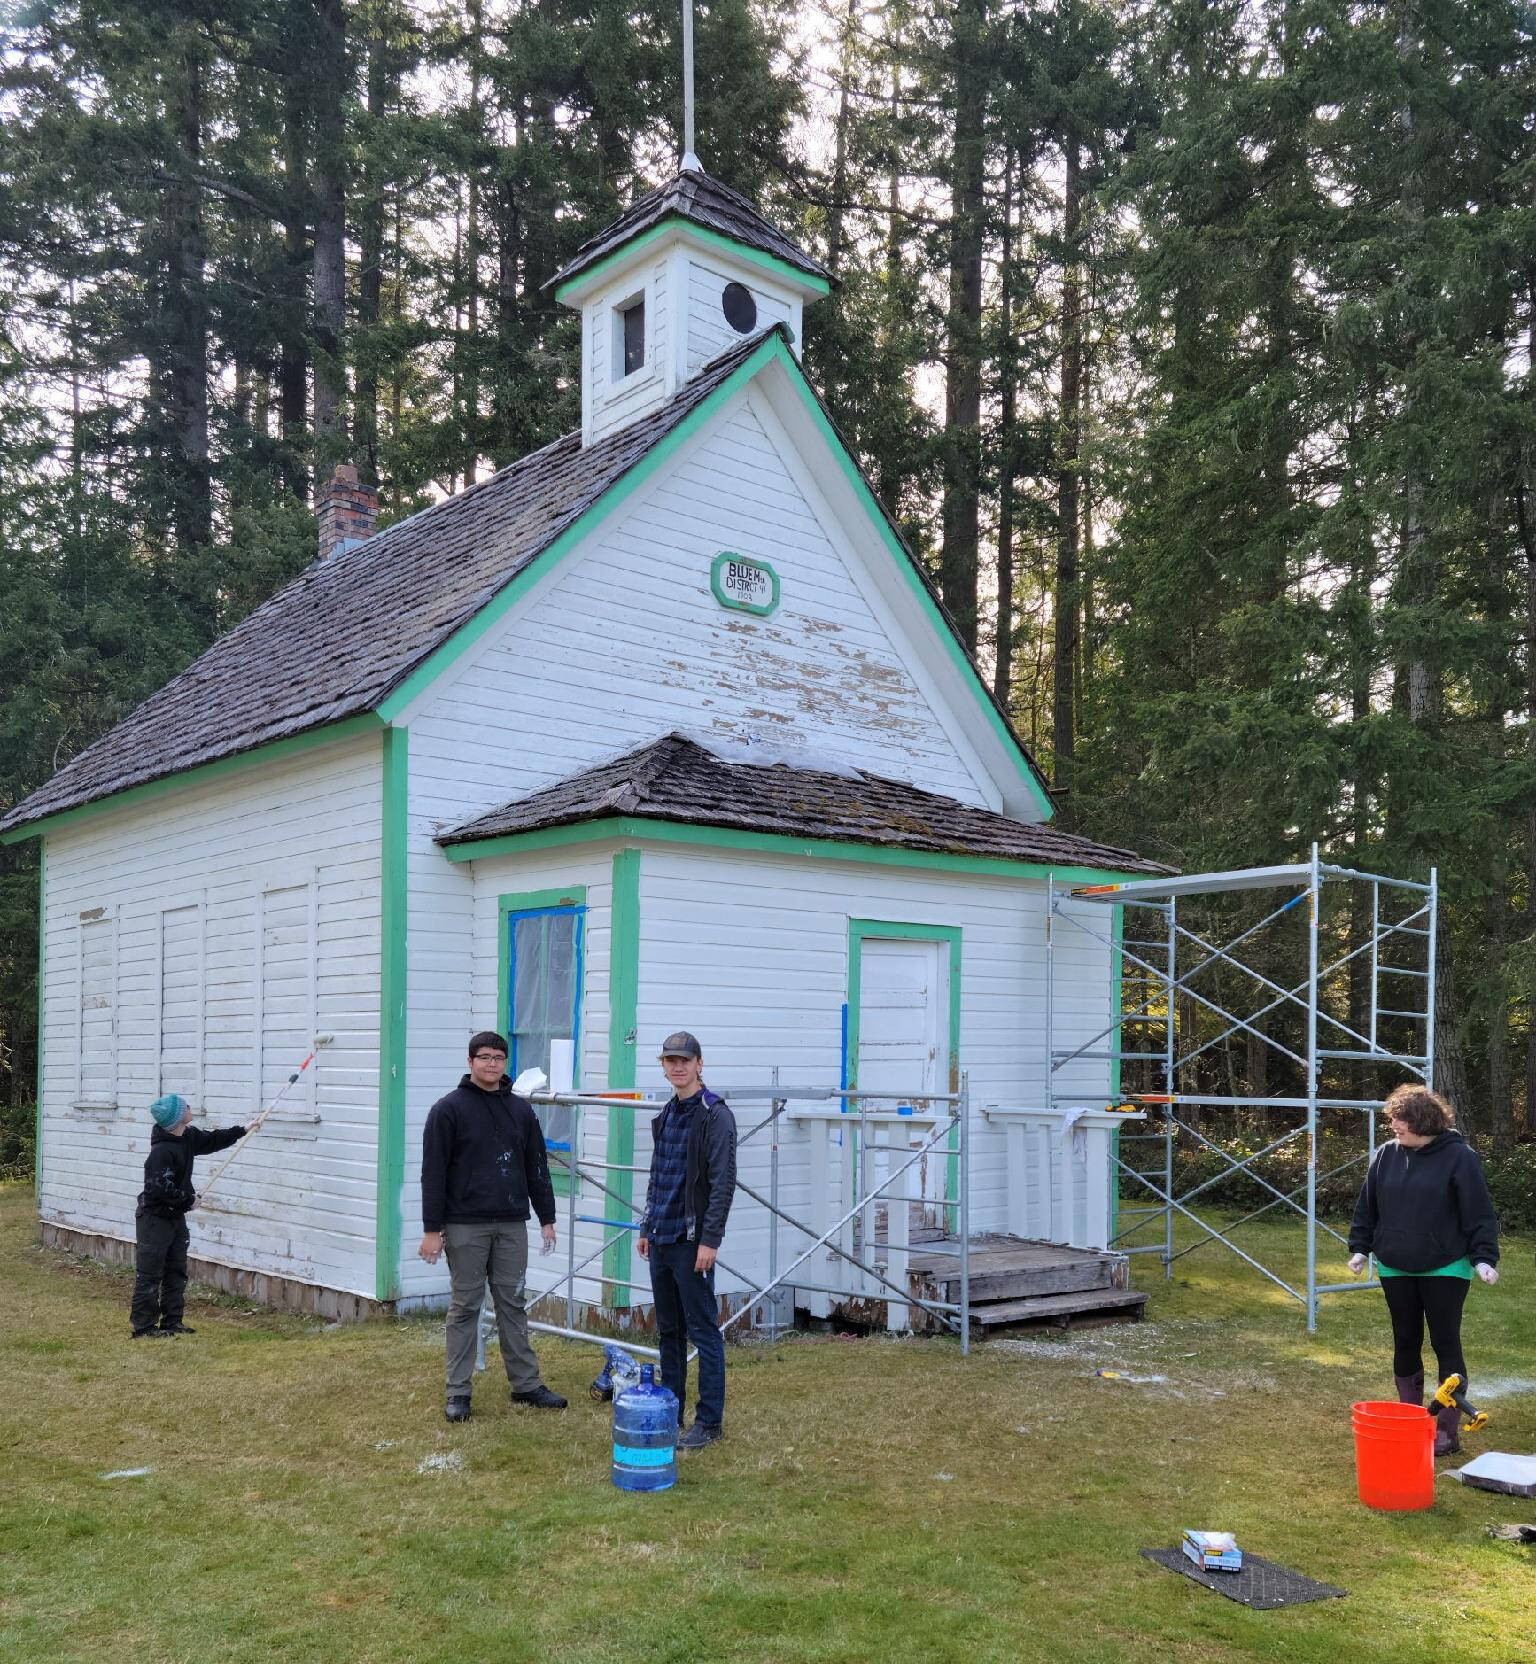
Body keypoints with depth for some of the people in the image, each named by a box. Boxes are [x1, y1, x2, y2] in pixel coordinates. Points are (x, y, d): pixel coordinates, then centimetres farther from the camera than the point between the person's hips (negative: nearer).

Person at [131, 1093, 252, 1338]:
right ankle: (143, 1325, 7)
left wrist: (245, 1129, 21)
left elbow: (212, 1140, 21)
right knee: (149, 1275, -1)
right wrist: (189, 1200, -14)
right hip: (155, 1218, -9)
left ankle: (172, 1322, 21)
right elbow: (161, 1189, -27)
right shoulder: (162, 1150, -25)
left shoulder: (188, 1137, 3)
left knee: (176, 1272, 13)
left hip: (176, 1216, 9)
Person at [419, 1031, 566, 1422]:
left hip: (512, 1225, 4)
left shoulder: (521, 1110, 9)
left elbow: (537, 1168, 13)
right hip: (465, 1226, -4)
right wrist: (432, 1229, -11)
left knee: (514, 1305, 9)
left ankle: (525, 1383, 17)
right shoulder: (448, 1109, -5)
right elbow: (433, 1173, -7)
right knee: (464, 1307, 4)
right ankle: (458, 1392, 12)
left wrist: (547, 1218, 10)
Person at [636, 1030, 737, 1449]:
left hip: (691, 1241, -8)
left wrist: (710, 1240, -20)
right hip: (661, 1241, 8)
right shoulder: (666, 1115, 14)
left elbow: (723, 1183, -16)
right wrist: (647, 1227, 19)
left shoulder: (715, 1115, -11)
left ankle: (709, 1422, 5)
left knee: (703, 1332, -2)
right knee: (668, 1331, 15)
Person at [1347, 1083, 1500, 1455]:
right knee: (1406, 1344, 12)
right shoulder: (1387, 1155, 3)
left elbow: (1479, 1213, -9)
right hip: (1396, 1270, 4)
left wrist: (1483, 1257, -15)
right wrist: (1359, 1248, 9)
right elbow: (1367, 1206, 10)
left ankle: (1448, 1430, 9)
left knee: (1446, 1345, 2)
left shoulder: (1459, 1156, -10)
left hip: (1445, 1270, -4)